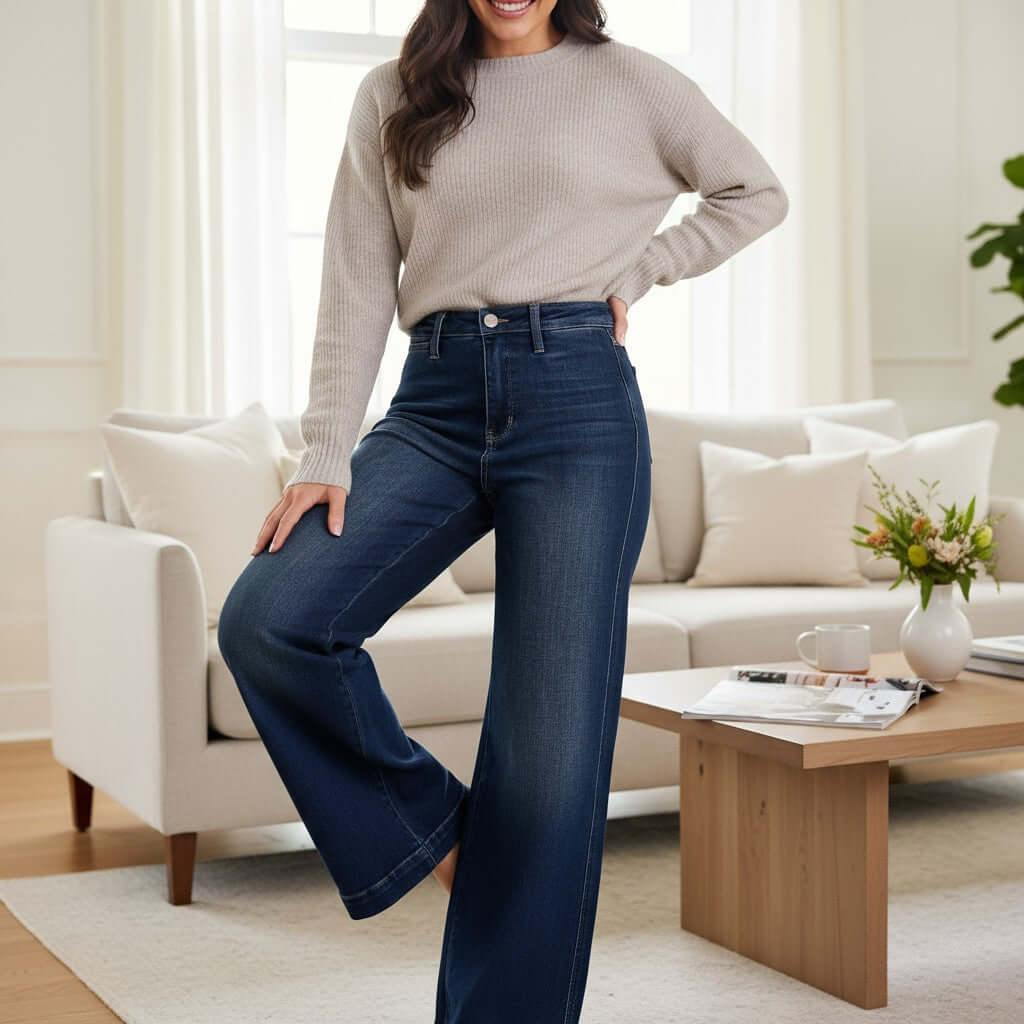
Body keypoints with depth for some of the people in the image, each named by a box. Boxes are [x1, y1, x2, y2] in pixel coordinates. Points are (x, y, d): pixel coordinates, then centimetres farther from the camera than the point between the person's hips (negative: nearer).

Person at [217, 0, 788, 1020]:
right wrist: (326, 458, -3)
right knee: (267, 619, -18)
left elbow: (755, 193, 19)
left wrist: (634, 271, 6)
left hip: (576, 399, -2)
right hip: (436, 401, 3)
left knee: (551, 742, -5)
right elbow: (356, 288, 6)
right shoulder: (392, 97, 12)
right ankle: (429, 823, 5)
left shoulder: (625, 82, 8)